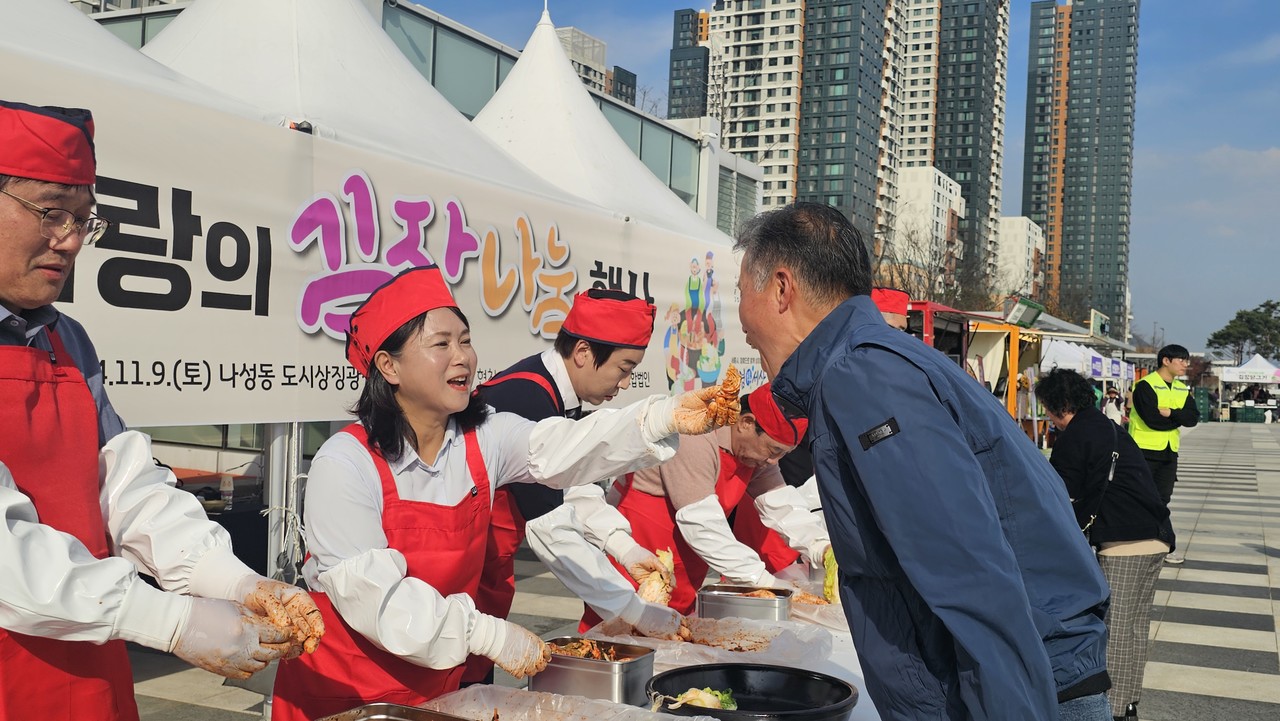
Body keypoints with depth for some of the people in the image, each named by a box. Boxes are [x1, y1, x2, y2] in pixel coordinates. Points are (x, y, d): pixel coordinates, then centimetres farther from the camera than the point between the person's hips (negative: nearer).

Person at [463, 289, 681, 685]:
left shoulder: (557, 392, 2)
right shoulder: (526, 399, -26)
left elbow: (573, 485, 12)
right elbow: (550, 529, -27)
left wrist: (623, 546, -3)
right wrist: (635, 611, -22)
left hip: (490, 570, 9)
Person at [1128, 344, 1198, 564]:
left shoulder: (1182, 389, 12)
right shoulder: (1145, 385, -11)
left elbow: (1193, 418, -4)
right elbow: (1152, 419, -23)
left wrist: (1170, 413, -19)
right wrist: (1179, 418, -9)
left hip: (1169, 452, 7)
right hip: (1145, 450, -7)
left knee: (1162, 500, 11)